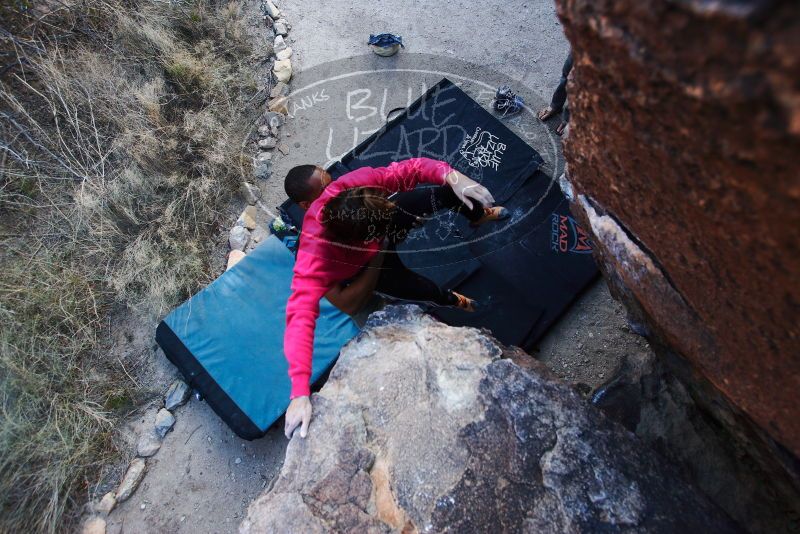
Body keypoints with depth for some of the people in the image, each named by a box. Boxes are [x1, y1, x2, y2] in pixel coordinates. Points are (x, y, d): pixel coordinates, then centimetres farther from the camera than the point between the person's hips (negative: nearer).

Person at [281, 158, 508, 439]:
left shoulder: (348, 186, -40)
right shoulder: (315, 255, -47)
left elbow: (408, 168, -39)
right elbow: (300, 316, -53)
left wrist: (452, 177, -57)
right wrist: (300, 393, -60)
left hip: (381, 221, 3)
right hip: (368, 262, -3)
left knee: (447, 192, -3)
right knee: (425, 290, -9)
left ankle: (479, 216, 35)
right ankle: (451, 300, 32)